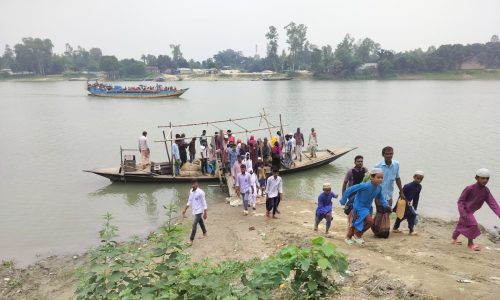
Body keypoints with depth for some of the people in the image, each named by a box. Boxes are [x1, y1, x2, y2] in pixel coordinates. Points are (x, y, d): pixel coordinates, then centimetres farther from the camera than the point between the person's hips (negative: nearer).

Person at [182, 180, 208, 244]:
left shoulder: (201, 192, -20)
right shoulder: (191, 191, 1)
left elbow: (204, 203, -16)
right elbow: (189, 201, 13)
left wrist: (205, 213, -15)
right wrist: (185, 210, 12)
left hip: (199, 211, -7)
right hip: (194, 210, 7)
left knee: (194, 225, -9)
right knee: (200, 222, 24)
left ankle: (191, 240, -2)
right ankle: (204, 232, 45)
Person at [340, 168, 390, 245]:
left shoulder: (379, 188, -7)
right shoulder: (365, 186, -30)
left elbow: (381, 197, 14)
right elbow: (350, 189, -25)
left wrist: (386, 205, -2)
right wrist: (343, 200, -17)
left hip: (367, 207, 8)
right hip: (359, 207, -7)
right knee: (370, 221, -20)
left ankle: (349, 238, 36)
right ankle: (357, 235, 2)